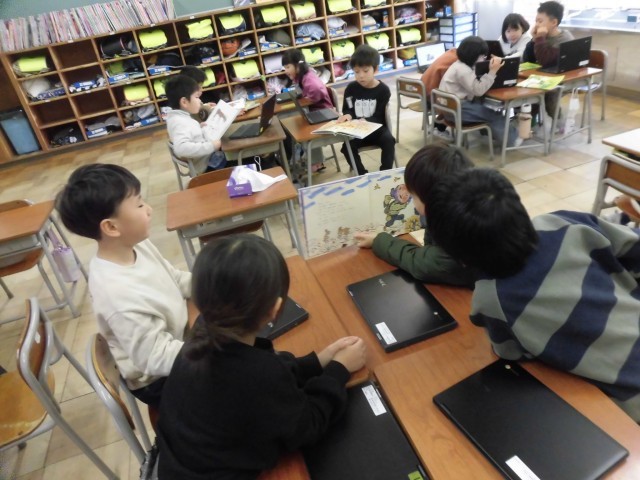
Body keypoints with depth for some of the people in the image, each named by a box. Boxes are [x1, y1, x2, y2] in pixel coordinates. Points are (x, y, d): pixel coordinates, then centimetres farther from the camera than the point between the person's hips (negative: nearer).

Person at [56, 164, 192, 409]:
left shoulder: (138, 246, -13)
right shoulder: (119, 294, -36)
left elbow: (175, 279, 4)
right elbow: (157, 359, -30)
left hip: (178, 335, 7)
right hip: (159, 380, -7)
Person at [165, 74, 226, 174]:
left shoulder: (178, 117, 2)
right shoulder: (181, 123, -27)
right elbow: (181, 148, -43)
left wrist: (199, 127, 6)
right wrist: (211, 146, -38)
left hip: (207, 157, 10)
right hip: (207, 166, -10)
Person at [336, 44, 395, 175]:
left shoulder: (383, 90, -6)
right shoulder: (351, 88, 1)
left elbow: (379, 118, -11)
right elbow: (346, 110, 8)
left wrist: (365, 121, -33)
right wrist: (347, 116, -19)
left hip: (376, 128, -1)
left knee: (388, 140, -31)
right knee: (346, 147, -25)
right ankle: (363, 175, -12)